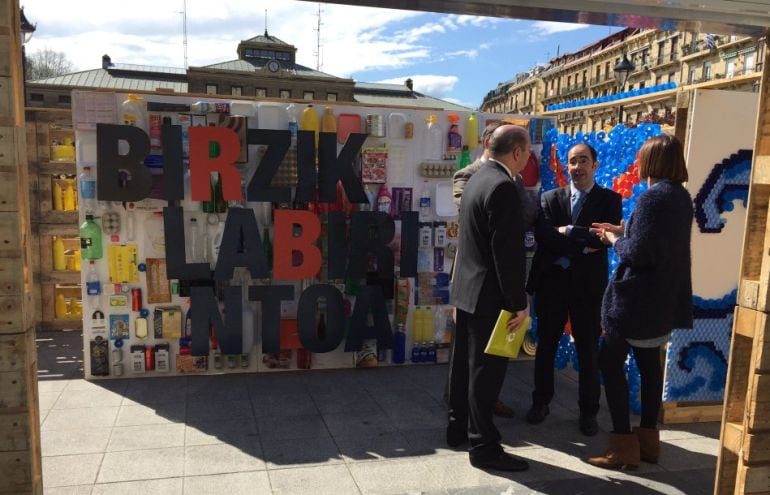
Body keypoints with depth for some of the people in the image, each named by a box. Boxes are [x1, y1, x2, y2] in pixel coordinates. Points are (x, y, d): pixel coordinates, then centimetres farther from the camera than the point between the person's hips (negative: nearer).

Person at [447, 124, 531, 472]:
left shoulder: (478, 178, 10)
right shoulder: (503, 187, -20)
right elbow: (507, 252, -23)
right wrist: (518, 302, -18)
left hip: (467, 288, 10)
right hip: (489, 295, -10)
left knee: (465, 363, 18)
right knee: (486, 369, 0)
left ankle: (459, 427, 31)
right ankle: (483, 446, 11)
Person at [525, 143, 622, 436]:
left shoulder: (610, 200, 2)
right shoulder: (550, 198, 6)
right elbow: (543, 236, -10)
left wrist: (568, 231, -16)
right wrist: (582, 247, -18)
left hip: (588, 284, -1)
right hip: (552, 280, 2)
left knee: (588, 351, 7)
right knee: (546, 346, 12)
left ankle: (588, 412, 23)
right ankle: (541, 403, 29)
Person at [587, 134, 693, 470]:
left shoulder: (653, 197, -20)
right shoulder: (681, 196, 9)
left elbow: (638, 254, -23)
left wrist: (614, 241, -5)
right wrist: (622, 231, 12)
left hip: (638, 297, -9)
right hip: (664, 297, 9)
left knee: (610, 363, 0)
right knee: (649, 363, 17)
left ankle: (623, 445, 5)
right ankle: (647, 438, 26)